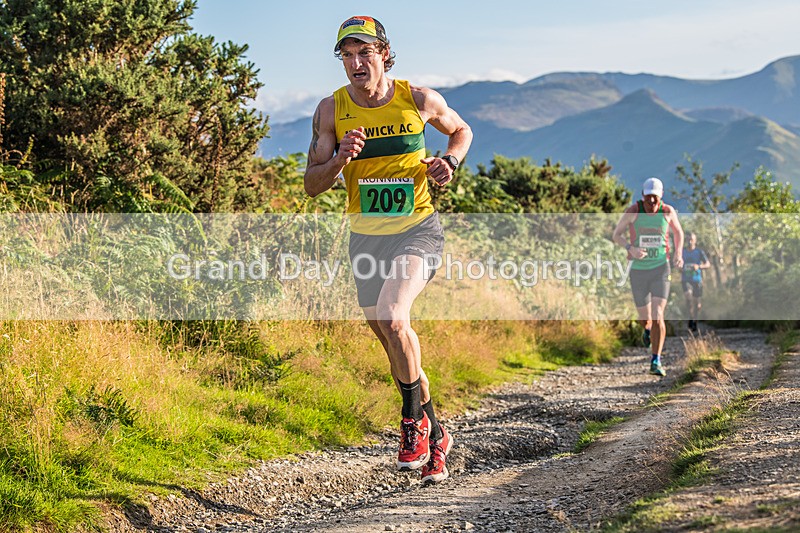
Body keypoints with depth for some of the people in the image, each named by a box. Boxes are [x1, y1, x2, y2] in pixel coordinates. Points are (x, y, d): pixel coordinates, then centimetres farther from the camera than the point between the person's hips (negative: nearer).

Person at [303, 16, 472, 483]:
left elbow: (461, 131, 15)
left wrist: (448, 162, -6)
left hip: (418, 229, -3)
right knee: (395, 341, 10)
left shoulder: (418, 99, -6)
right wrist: (341, 158, -20)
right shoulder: (332, 110, -4)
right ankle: (437, 436, 30)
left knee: (391, 317, -27)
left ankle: (415, 419, -6)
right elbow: (312, 185, -1)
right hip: (367, 237, 3)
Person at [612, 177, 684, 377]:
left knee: (658, 315, -16)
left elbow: (678, 233, 13)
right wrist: (630, 248, -21)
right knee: (644, 318, 10)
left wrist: (678, 253, -4)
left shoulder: (668, 211, -6)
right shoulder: (633, 211, -10)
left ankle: (656, 361, -11)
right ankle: (648, 329, 50)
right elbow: (616, 235, -1)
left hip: (660, 268, -1)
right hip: (638, 269, 1)